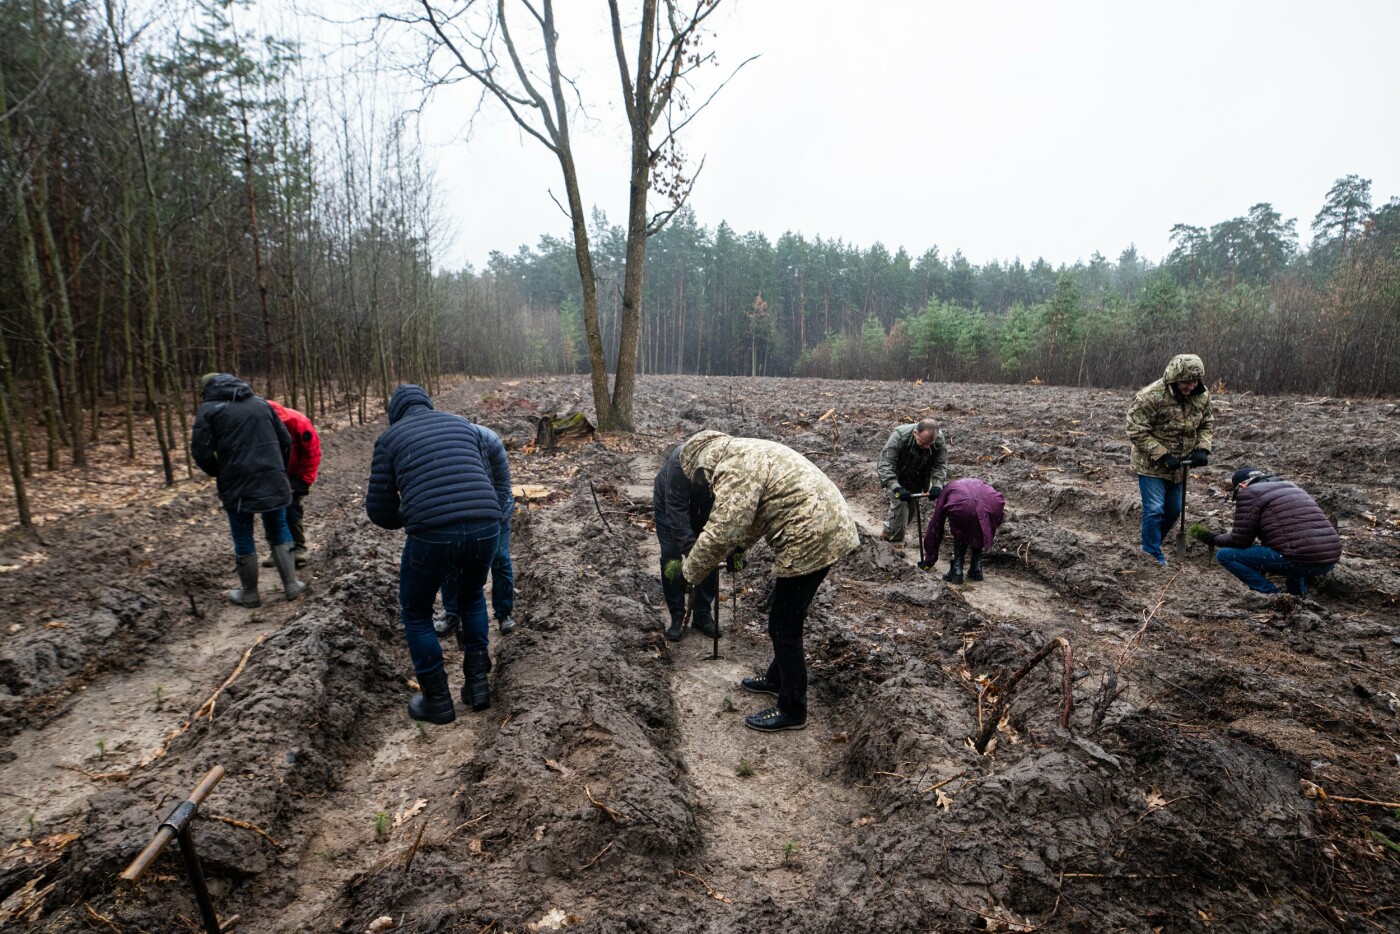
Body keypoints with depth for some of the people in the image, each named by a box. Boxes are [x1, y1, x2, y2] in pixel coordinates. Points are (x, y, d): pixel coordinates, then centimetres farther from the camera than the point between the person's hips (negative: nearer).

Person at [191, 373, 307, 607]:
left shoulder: (209, 409, 0)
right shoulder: (260, 403, 12)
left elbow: (201, 451, -7)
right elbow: (286, 441, 10)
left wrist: (219, 474, 10)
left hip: (238, 486, -3)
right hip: (273, 482, 4)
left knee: (243, 539, 9)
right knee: (279, 532, 16)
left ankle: (249, 594, 19)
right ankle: (291, 585, 16)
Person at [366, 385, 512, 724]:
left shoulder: (389, 438, 14)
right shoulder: (462, 425, 22)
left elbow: (379, 509, 15)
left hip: (431, 533, -3)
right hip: (484, 526, 4)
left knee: (415, 613, 23)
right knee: (472, 598, 33)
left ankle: (438, 700, 28)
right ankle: (478, 683, 32)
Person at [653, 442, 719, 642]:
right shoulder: (681, 461, -43)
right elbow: (676, 509, -40)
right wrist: (690, 547, -46)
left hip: (705, 507, 3)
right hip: (670, 503, -3)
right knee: (671, 558, -7)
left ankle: (703, 614, 13)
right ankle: (677, 617, 6)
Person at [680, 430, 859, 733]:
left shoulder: (733, 468, -16)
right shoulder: (746, 454, 17)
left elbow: (722, 531, -21)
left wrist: (690, 572, -7)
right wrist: (736, 549, 24)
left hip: (811, 540, -10)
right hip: (827, 528, 10)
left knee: (784, 627, 2)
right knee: (785, 620, 23)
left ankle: (792, 711, 16)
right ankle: (777, 679, 41)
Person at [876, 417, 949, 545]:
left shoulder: (939, 440, -26)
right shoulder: (899, 436, -39)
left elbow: (940, 465, -18)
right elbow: (885, 465, -42)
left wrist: (937, 485, -37)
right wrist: (896, 488, -53)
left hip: (916, 479, 5)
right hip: (894, 475, -5)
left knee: (912, 505, 10)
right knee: (900, 503, -20)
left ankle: (888, 531, 31)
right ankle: (896, 540, -6)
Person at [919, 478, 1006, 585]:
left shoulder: (946, 491, 35)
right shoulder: (977, 483, 44)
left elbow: (935, 526, 35)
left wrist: (930, 559, 41)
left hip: (962, 507, -3)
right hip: (992, 506, 3)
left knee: (960, 533, 27)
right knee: (978, 533, 32)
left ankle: (957, 571, 17)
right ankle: (977, 569, 26)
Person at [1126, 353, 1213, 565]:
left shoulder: (1202, 395, -3)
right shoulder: (1150, 397, -25)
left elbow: (1206, 424, 11)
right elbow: (1137, 432, -22)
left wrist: (1202, 449, -7)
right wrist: (1162, 456, -25)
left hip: (1179, 465, 7)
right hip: (1151, 465, -6)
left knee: (1174, 510, 15)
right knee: (1154, 510, -7)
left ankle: (1153, 542, 36)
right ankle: (1152, 555, 9)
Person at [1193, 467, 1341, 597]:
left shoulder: (1248, 493, 0)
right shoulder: (1292, 487, 24)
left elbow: (1240, 540, -2)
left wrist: (1214, 539, 16)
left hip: (1301, 561, -8)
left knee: (1225, 555, 0)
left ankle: (1275, 597, -2)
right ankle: (1299, 591, 20)